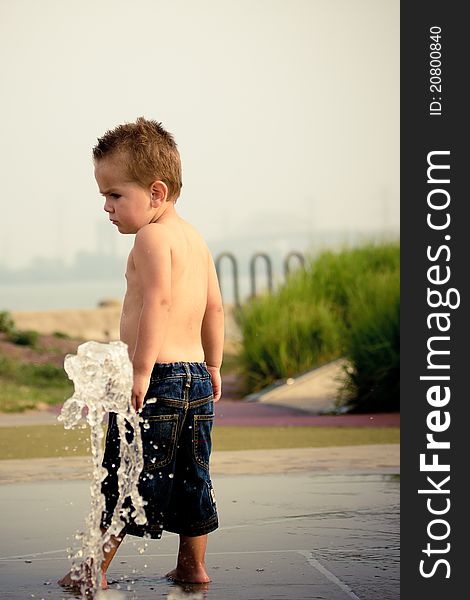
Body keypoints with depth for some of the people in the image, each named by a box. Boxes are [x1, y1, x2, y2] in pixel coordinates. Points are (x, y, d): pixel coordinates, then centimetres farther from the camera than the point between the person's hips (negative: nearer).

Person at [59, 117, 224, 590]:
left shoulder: (151, 236, -12)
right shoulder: (194, 237, 14)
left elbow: (158, 300, -24)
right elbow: (214, 308, 19)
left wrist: (142, 368, -27)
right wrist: (212, 367, 26)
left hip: (158, 376, -8)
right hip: (197, 373, 9)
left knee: (123, 475, -1)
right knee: (190, 475, 14)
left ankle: (94, 568, 5)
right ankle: (192, 566, 20)